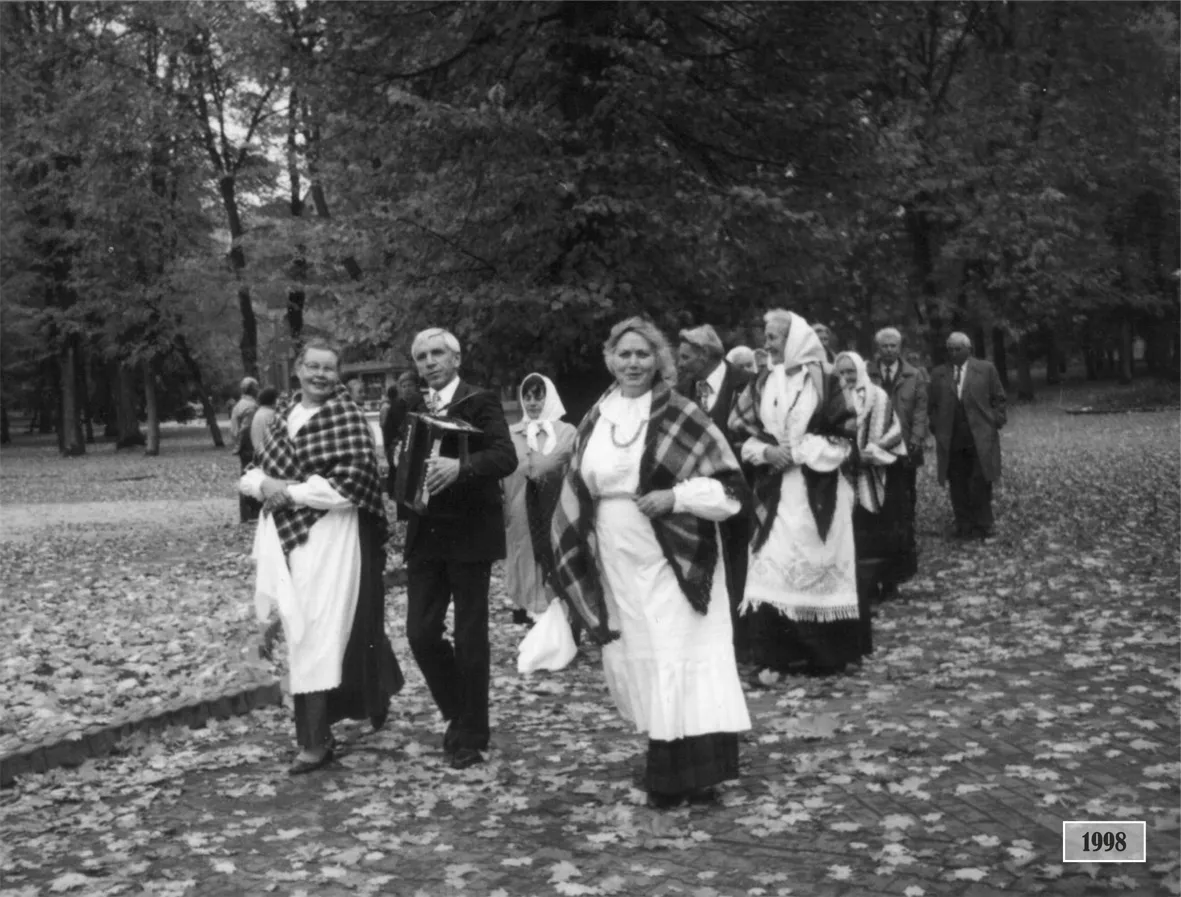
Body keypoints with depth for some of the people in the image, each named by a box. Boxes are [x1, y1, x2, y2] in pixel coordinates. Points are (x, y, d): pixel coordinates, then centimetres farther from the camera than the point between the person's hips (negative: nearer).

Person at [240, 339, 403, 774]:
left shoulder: (345, 415, -7)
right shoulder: (285, 412, 12)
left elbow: (353, 479, -16)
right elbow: (254, 470, 16)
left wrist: (294, 492, -15)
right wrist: (264, 483, -7)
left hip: (331, 536, -6)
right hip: (285, 534, 7)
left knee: (321, 632, -7)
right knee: (299, 629, 11)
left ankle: (315, 739, -2)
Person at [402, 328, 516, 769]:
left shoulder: (480, 402, -4)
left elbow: (506, 457, -19)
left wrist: (460, 466, -35)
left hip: (469, 534, -5)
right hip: (425, 535, 5)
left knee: (470, 638, 1)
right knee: (421, 633, 0)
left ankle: (470, 736, 15)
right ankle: (460, 714, 22)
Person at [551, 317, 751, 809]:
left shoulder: (682, 417, -5)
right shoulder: (594, 421, 9)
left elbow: (730, 486, -5)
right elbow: (578, 494, 18)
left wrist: (675, 496, -19)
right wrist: (575, 564, 13)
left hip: (671, 562, -5)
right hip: (616, 567, 5)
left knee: (677, 661, -6)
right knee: (635, 661, 9)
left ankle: (683, 775, 0)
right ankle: (666, 766, 23)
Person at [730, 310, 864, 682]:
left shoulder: (824, 382, -3)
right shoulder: (763, 384, 7)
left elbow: (844, 435, -3)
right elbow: (741, 429, 10)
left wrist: (800, 452, -13)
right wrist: (765, 451, -9)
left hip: (816, 493, -2)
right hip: (774, 492, 3)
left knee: (816, 568, 2)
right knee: (771, 570, -5)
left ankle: (822, 653, 16)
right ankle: (771, 658, -3)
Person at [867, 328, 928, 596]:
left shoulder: (915, 377, 10)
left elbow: (920, 413, 5)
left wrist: (915, 441, -8)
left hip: (904, 452, 1)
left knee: (904, 509, 3)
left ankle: (903, 562, 12)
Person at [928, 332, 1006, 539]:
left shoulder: (986, 369, 5)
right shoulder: (938, 374, 10)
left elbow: (998, 399, 8)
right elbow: (933, 406, 13)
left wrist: (996, 423, -2)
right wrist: (936, 428, 2)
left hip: (980, 437, -2)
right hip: (951, 440, 2)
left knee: (980, 483, -3)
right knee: (958, 487, 2)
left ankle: (984, 526, 8)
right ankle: (964, 528, 9)